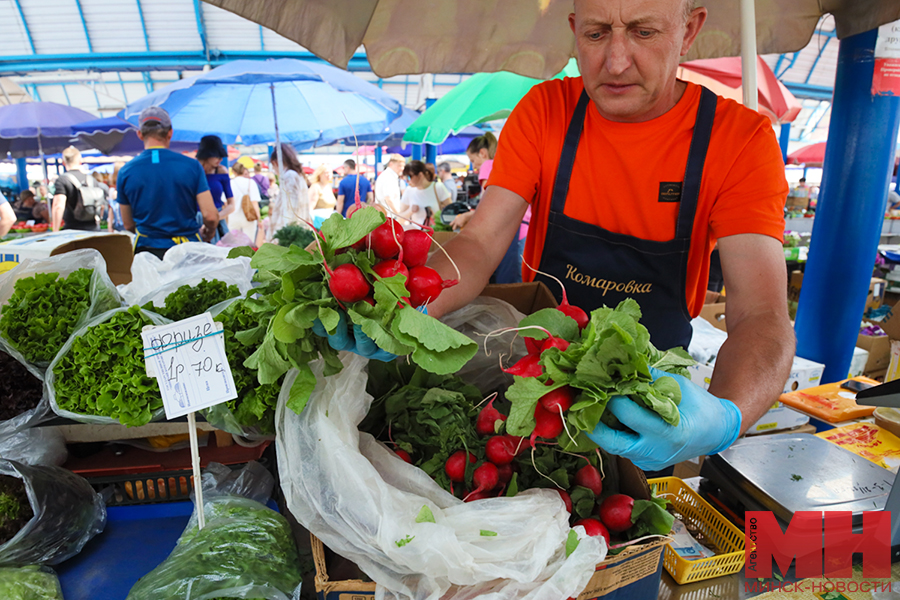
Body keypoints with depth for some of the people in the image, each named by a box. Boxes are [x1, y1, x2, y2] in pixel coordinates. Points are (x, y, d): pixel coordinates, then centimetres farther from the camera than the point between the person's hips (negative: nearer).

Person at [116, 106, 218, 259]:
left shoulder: (126, 171, 2)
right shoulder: (191, 166, -4)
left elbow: (128, 224, 9)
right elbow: (210, 216, -7)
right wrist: (209, 232, 15)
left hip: (146, 248, 1)